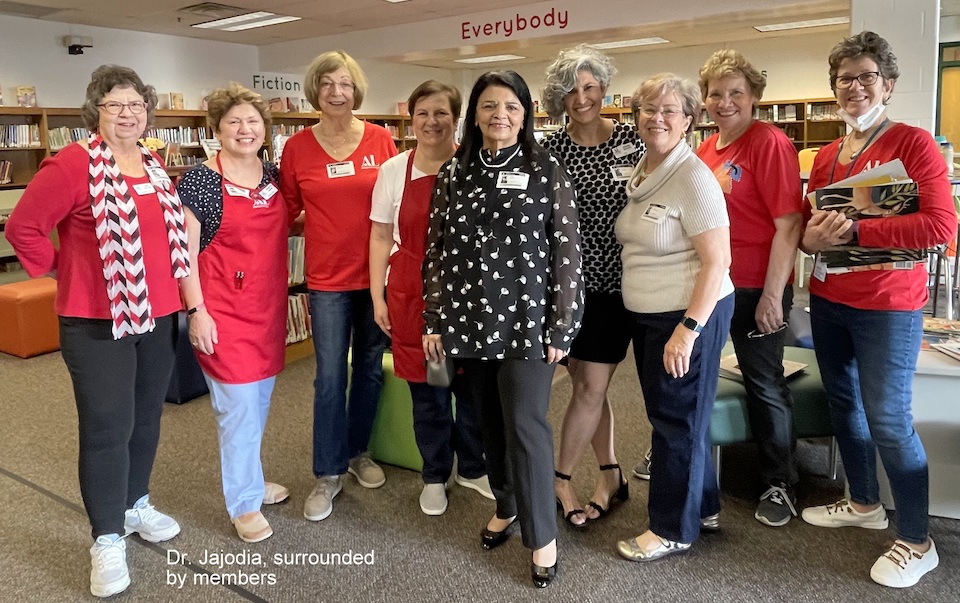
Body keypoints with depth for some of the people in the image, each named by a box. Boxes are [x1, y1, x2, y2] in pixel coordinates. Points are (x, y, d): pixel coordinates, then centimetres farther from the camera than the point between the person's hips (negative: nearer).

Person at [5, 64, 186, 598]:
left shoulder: (155, 167, 9)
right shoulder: (73, 164, -13)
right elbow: (23, 227, -12)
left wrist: (168, 286, 12)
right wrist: (61, 270, -5)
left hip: (157, 314, 7)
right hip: (96, 320, -7)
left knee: (146, 418, 17)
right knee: (107, 428, 0)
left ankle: (136, 504, 36)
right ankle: (107, 540, 15)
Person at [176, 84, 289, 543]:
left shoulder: (273, 175, 8)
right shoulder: (200, 180, -9)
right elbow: (185, 252, -11)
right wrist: (196, 311, -14)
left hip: (268, 306, 6)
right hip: (223, 309, -6)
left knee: (258, 401, 17)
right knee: (238, 406, 0)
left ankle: (248, 480, 36)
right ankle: (244, 502, 16)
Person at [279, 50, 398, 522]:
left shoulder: (380, 140, 0)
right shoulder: (297, 147, -1)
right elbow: (286, 210, 7)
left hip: (377, 272, 2)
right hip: (327, 278, -1)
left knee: (370, 369, 13)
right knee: (330, 378, 2)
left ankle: (358, 451, 34)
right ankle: (328, 474, 18)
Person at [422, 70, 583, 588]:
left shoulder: (547, 171, -3)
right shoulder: (453, 173, 7)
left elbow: (567, 251, -5)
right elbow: (437, 249, 8)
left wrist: (560, 326, -8)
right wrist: (433, 321, 5)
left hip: (525, 320, -3)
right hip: (468, 320, 4)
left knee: (525, 424, -2)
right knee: (489, 421, 14)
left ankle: (542, 535, 15)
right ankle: (505, 506, 36)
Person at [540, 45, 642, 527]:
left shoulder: (631, 139, 1)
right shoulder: (551, 150, -1)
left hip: (617, 283, 0)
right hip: (570, 281, 0)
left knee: (591, 386, 1)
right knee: (589, 385, 8)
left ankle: (559, 479, 18)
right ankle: (611, 477, 26)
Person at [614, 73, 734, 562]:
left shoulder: (693, 178, -16)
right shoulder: (637, 173, 8)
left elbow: (717, 261, -20)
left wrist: (688, 328, -24)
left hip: (689, 315, -8)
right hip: (646, 315, 8)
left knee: (677, 419, 5)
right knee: (668, 413, 19)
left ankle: (673, 529, 24)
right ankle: (704, 507, 38)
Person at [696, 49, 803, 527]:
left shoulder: (769, 143, -13)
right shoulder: (704, 151, 7)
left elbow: (789, 224, -17)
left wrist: (772, 295, -20)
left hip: (756, 290, -7)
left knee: (764, 385, 7)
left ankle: (779, 485, 27)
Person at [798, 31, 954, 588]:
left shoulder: (914, 143, -10)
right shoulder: (826, 156, 9)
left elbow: (942, 225, -21)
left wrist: (854, 230, -24)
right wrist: (812, 237, -8)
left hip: (888, 306, -7)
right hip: (828, 301, 7)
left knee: (888, 419, -3)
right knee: (843, 404, 17)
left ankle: (917, 542, 16)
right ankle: (864, 503, 38)